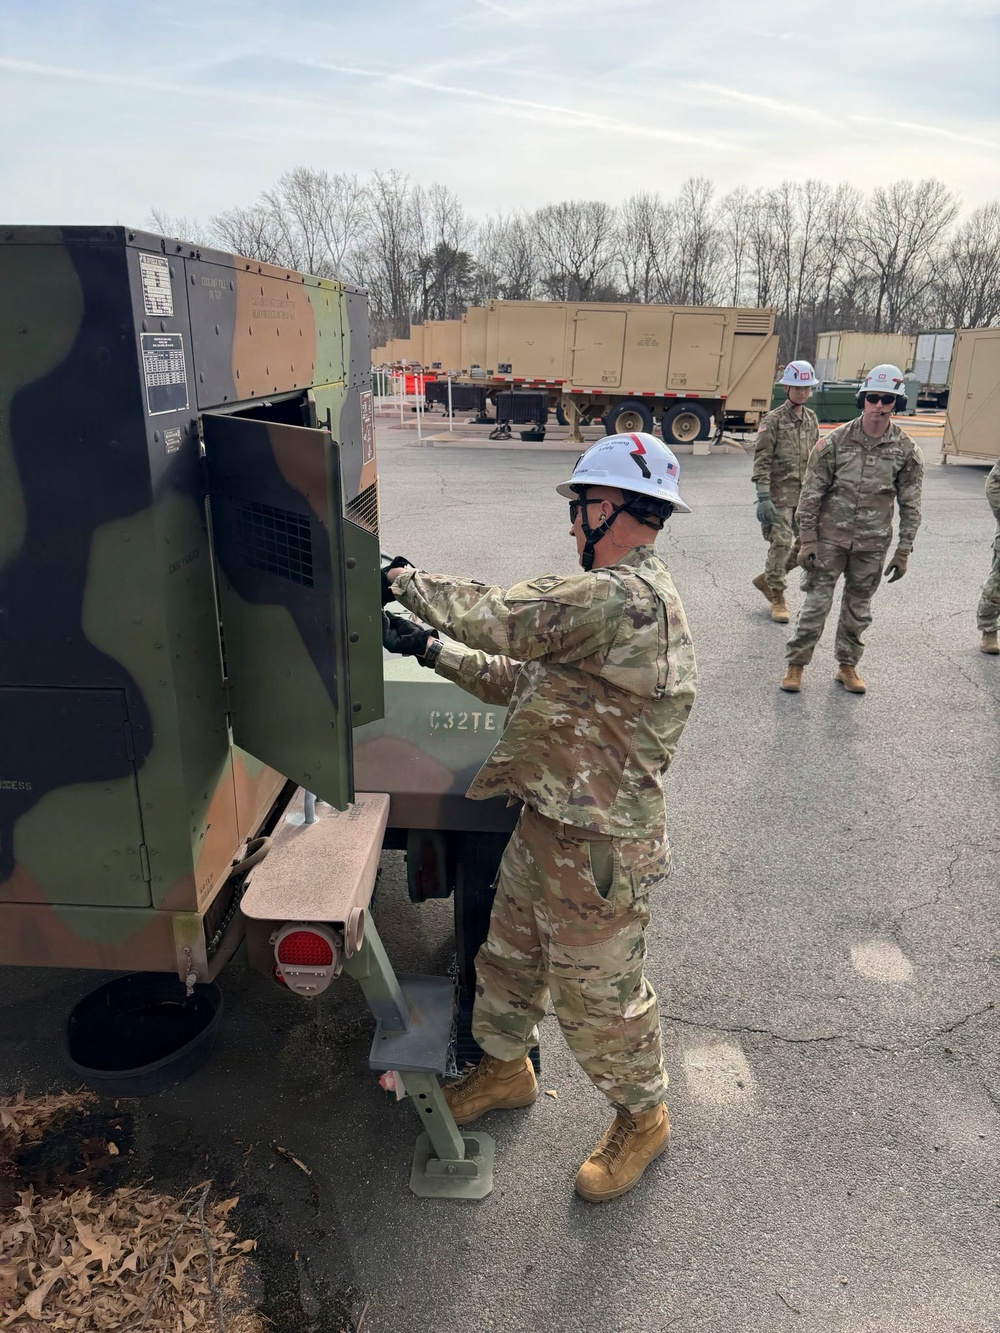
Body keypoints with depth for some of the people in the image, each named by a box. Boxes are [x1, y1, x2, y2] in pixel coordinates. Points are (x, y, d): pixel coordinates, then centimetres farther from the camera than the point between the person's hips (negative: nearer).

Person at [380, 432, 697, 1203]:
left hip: (597, 849, -10)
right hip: (545, 828, 10)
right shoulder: (620, 596, 10)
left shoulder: (625, 598, -25)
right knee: (510, 958, 25)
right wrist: (432, 649, 7)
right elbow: (525, 678, 13)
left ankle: (643, 1116, 36)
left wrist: (407, 580, -13)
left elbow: (498, 619, -28)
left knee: (597, 995, 10)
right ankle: (506, 1069, 49)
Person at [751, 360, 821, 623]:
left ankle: (767, 579, 26)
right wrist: (763, 498, -18)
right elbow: (762, 461, -11)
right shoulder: (773, 420, -7)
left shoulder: (812, 418, 12)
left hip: (806, 493, 6)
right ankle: (777, 599, 7)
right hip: (781, 493, -6)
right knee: (781, 544, -7)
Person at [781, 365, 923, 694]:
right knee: (816, 603, -1)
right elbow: (811, 494, -5)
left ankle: (847, 665, 28)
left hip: (873, 544, 2)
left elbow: (910, 505, 3)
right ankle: (796, 664, 12)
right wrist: (807, 541, -8)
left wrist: (903, 551, 1)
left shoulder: (906, 451, -3)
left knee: (858, 608, 12)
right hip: (830, 538, -2)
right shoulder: (835, 441, -8)